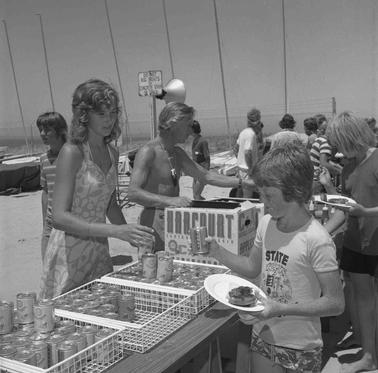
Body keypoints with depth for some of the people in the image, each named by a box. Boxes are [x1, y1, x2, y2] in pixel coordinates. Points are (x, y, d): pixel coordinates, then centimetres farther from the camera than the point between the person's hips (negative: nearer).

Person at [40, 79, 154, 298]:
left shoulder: (112, 153, 6)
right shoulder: (72, 152, -15)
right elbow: (60, 217, -22)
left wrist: (132, 236, 4)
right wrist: (115, 231, -29)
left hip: (100, 250, 7)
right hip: (70, 254, -6)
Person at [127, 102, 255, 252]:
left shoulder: (177, 153, 16)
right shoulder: (148, 152, -13)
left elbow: (206, 176, 19)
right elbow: (133, 193, -23)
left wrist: (245, 182, 13)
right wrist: (170, 201, -35)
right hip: (155, 220, -8)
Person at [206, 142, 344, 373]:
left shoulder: (316, 240, -24)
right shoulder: (266, 224, -4)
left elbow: (335, 303, -20)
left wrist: (280, 308, -28)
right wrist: (218, 253, -6)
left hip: (300, 348, -5)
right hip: (263, 337, 5)